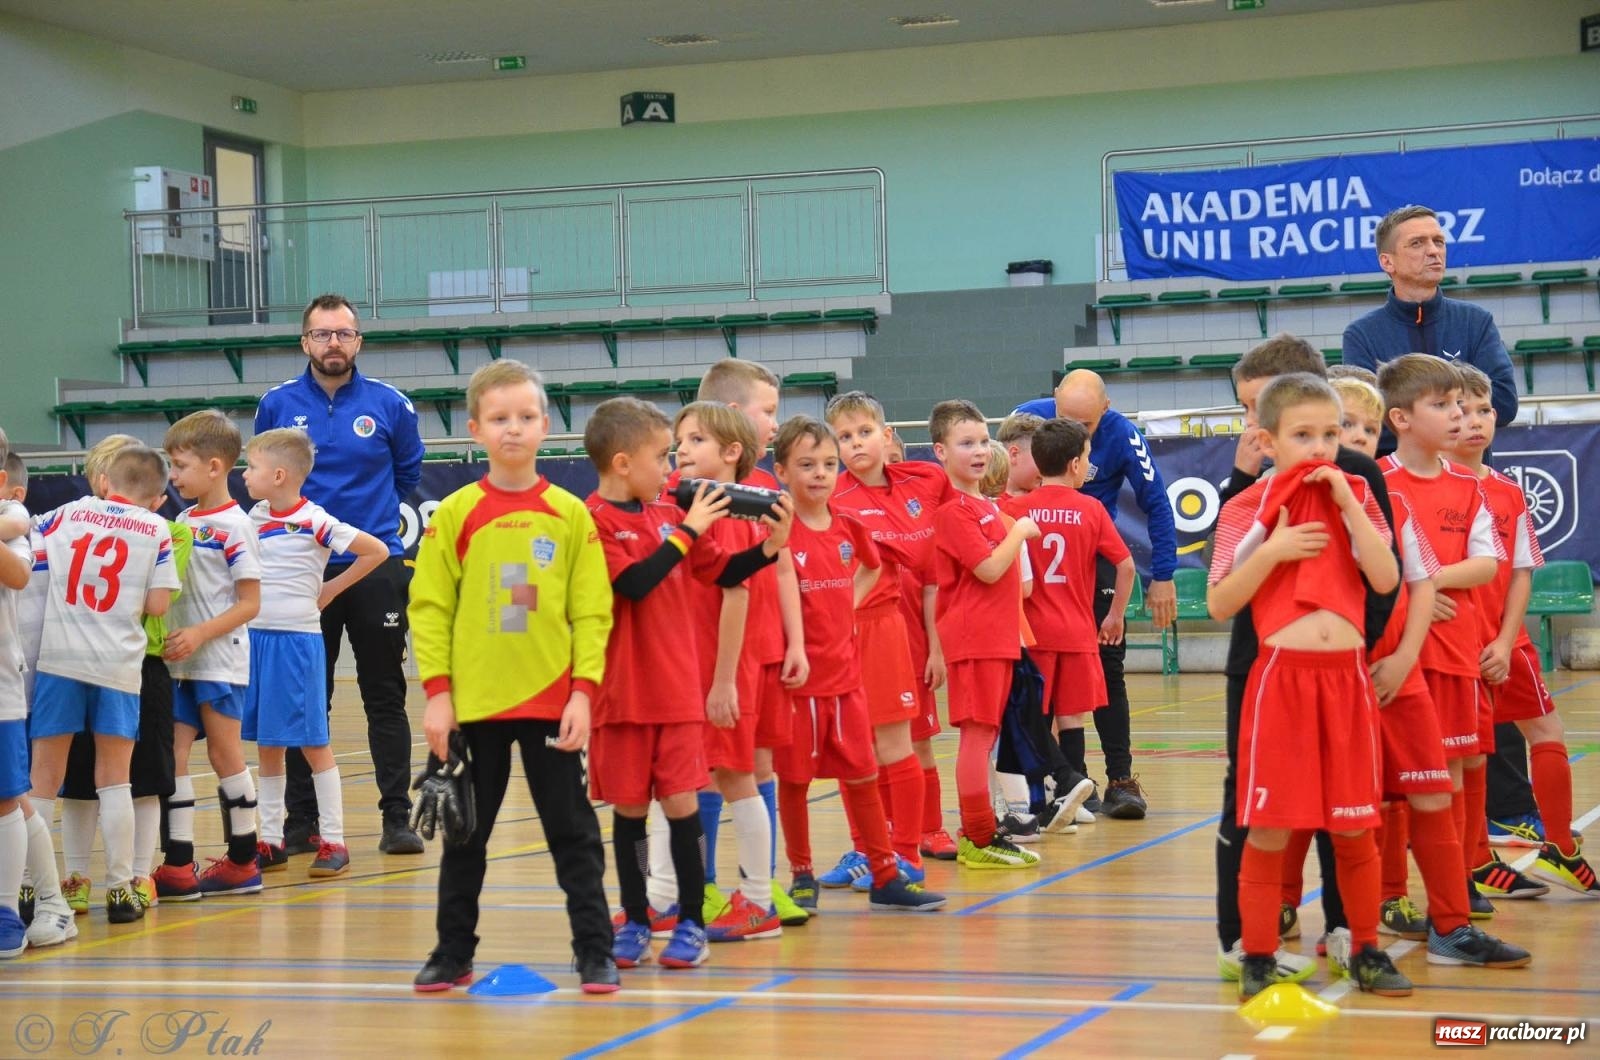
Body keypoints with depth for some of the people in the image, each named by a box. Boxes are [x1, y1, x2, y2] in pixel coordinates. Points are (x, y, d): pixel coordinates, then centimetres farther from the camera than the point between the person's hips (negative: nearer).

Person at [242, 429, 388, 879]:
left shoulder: (313, 521, -11)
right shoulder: (254, 517, 8)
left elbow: (376, 551, -10)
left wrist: (331, 589, -5)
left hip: (296, 637, -6)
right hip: (254, 638, 6)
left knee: (312, 742, -1)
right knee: (266, 745, 10)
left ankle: (333, 841, 5)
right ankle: (271, 841, 17)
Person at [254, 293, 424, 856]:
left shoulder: (388, 404, -1)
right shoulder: (278, 405, 1)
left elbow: (408, 470, 14)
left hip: (376, 566, -1)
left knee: (385, 697, 2)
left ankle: (397, 816, 6)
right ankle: (301, 821, 12)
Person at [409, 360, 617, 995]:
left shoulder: (570, 515, 0)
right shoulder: (456, 514, 0)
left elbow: (592, 612, 0)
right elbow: (429, 607, -1)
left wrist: (584, 690, -8)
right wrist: (437, 691, -7)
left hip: (552, 700, 0)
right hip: (474, 701, 1)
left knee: (572, 830, 4)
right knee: (465, 832, 11)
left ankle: (594, 951, 12)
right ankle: (453, 952, 22)